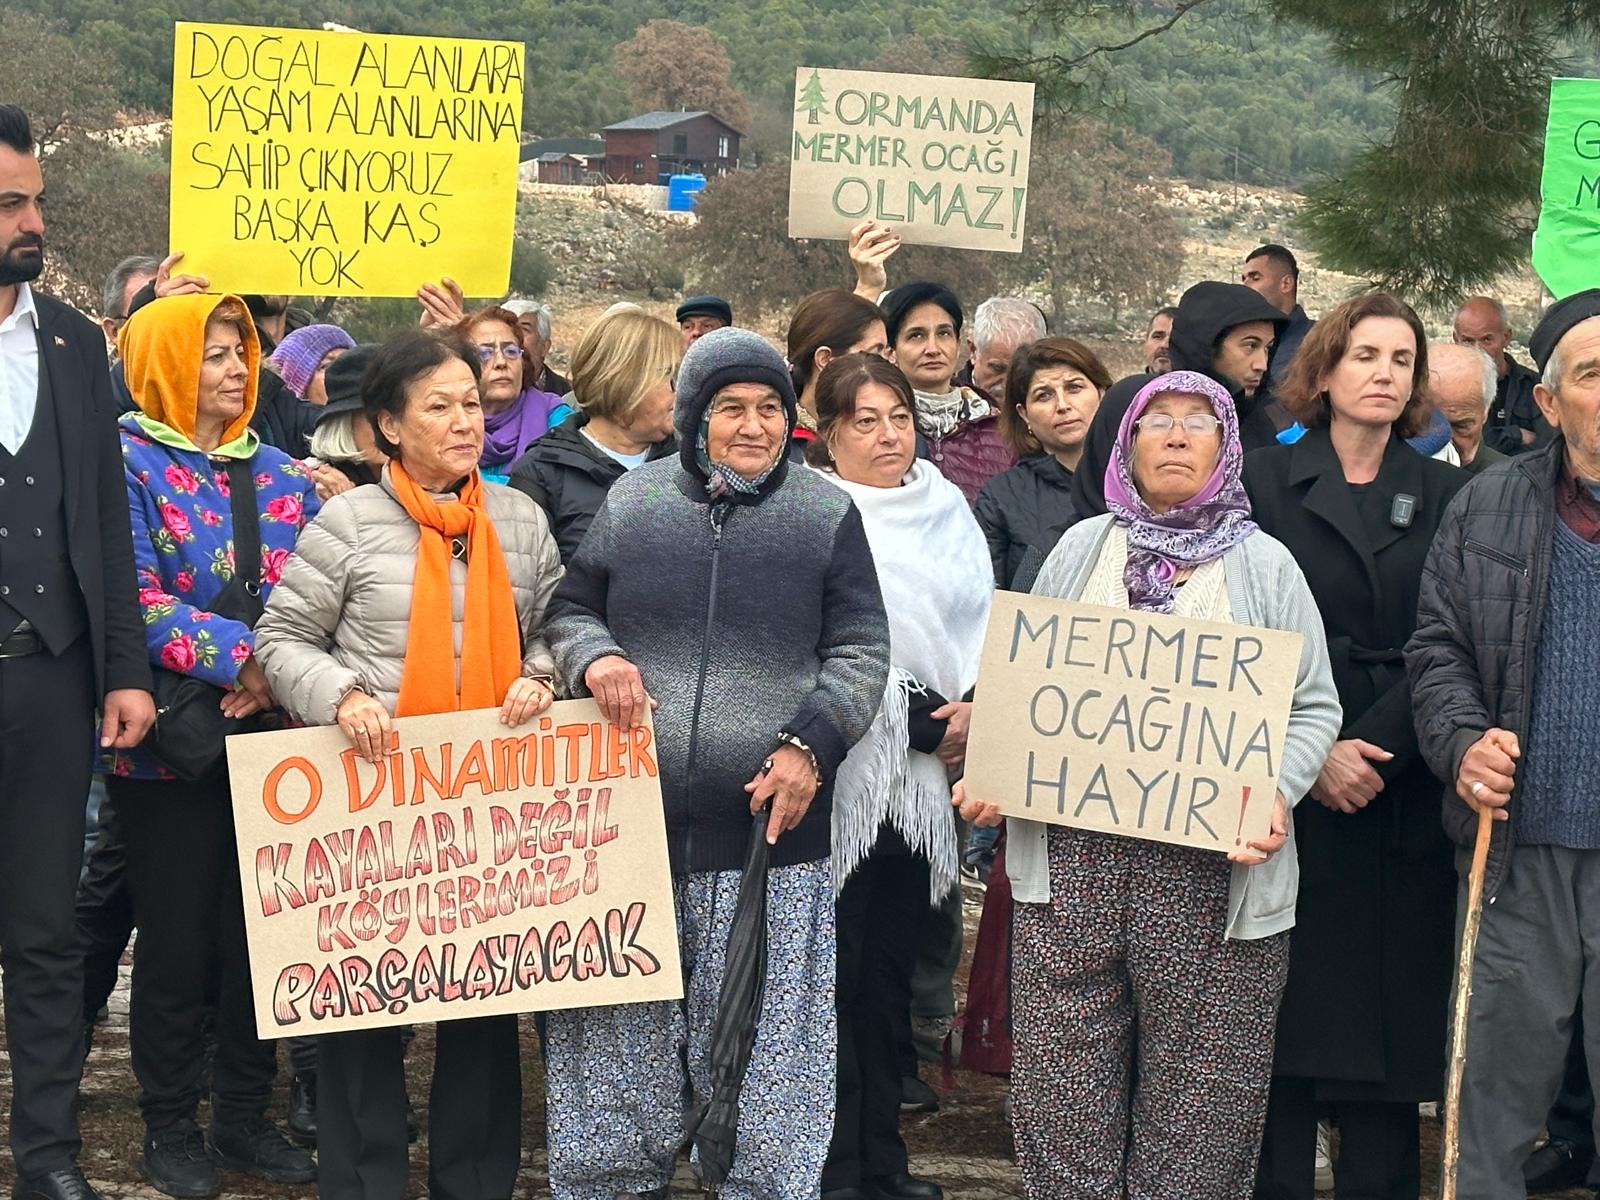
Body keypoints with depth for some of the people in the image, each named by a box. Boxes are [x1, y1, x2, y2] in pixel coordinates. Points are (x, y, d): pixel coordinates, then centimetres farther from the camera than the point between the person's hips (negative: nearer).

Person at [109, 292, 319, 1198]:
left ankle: (246, 1116, 21)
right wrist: (243, 655, -23)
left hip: (269, 736, 5)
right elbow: (135, 601, -14)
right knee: (176, 937, 2)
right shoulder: (128, 467, -4)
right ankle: (171, 1127, 15)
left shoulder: (278, 473, 11)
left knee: (260, 930, 8)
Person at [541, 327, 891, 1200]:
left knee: (766, 1045, 5)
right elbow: (568, 610, 14)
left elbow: (860, 652, 3)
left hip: (772, 819, -1)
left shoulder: (826, 514, 4)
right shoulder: (629, 502, 6)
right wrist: (592, 657, -8)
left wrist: (811, 744, -11)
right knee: (620, 1041, 9)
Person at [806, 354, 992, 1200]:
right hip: (844, 772, -6)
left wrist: (974, 708, -5)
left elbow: (980, 618, 12)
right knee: (836, 971, -3)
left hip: (924, 774, 6)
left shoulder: (946, 509, 12)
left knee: (890, 970, 12)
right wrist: (922, 720, -12)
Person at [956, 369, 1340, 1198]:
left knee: (1196, 1098, 3)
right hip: (1068, 856, 1)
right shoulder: (1080, 549, 13)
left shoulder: (1263, 565, 8)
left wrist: (1274, 792, -12)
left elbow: (1312, 707, 5)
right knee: (1062, 1085, 2)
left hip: (1211, 862, -1)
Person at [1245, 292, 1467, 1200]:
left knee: (1393, 1015, 2)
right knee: (1286, 1017, -1)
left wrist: (1371, 748, -13)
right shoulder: (1266, 481, 5)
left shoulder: (1446, 495, 10)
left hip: (1404, 797, 1)